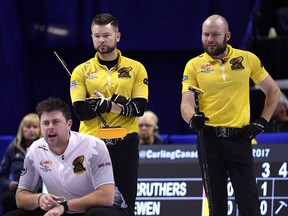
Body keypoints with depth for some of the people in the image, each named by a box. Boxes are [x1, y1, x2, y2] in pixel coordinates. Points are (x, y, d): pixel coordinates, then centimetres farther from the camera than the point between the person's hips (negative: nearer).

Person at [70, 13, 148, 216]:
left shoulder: (136, 68, 5)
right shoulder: (82, 71, 5)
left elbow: (140, 107, -6)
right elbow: (81, 110, -6)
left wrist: (103, 104, -18)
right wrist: (112, 104, -19)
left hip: (125, 143, 0)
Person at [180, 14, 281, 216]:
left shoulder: (248, 59, 4)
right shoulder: (194, 65, 4)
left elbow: (273, 91, 14)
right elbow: (186, 103, -4)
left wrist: (263, 122, 4)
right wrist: (192, 118, -26)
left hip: (239, 137, 0)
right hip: (209, 139, 1)